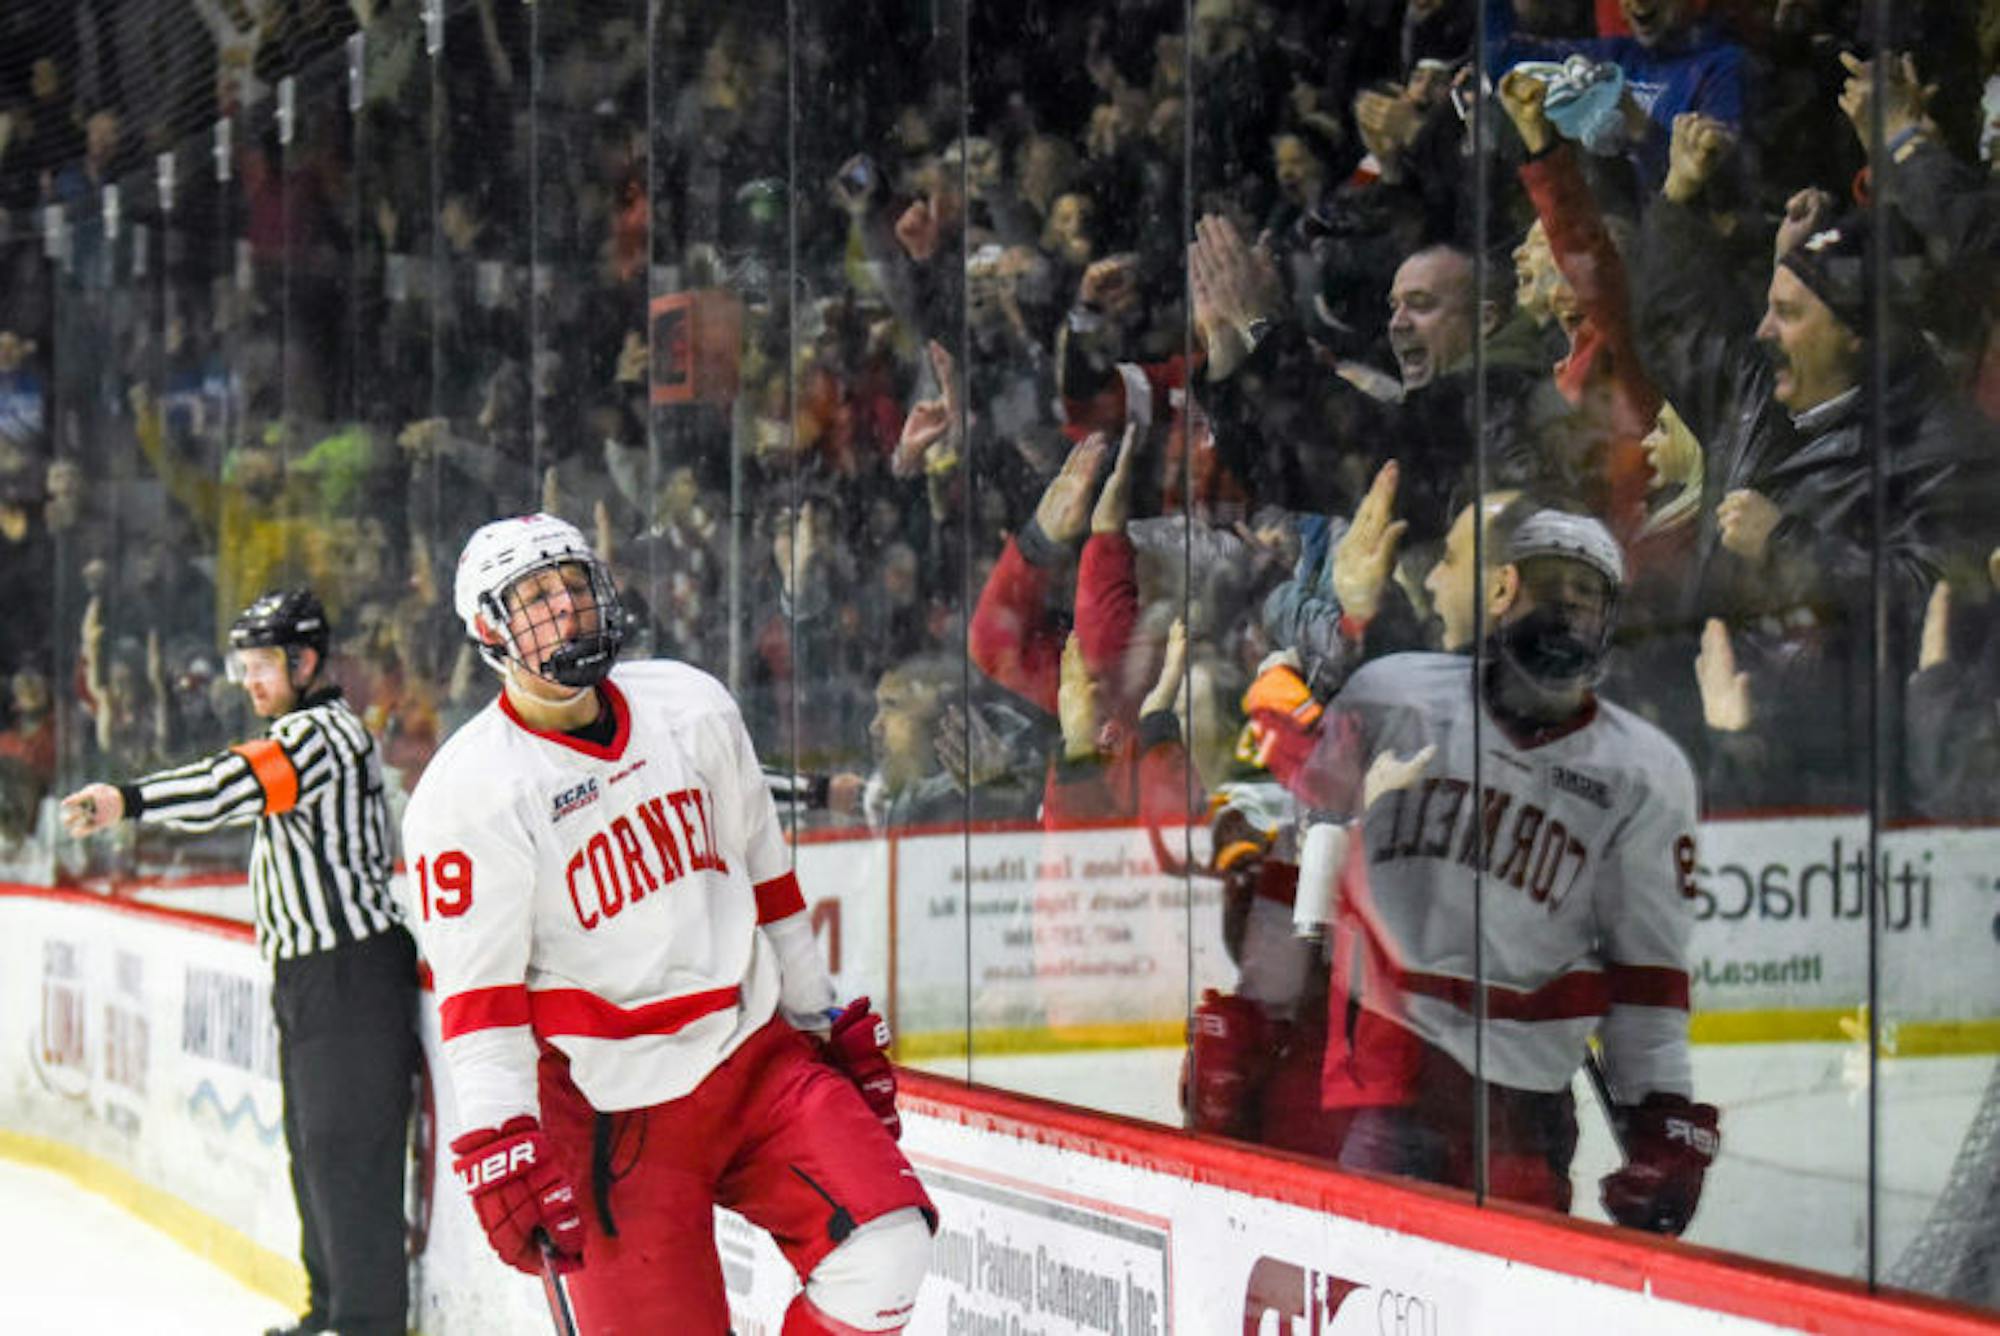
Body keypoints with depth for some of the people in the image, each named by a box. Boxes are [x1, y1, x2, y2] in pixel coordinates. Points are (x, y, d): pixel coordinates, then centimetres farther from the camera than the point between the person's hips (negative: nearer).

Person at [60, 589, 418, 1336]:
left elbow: (239, 784, -34)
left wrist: (130, 801, -46)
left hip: (352, 969, -11)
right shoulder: (300, 736, 19)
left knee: (346, 1147, -9)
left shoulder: (321, 734, -16)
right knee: (313, 1145, 15)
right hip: (308, 969, 11)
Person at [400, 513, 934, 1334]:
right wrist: (500, 1149, -20)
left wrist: (833, 1027, 18)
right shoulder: (467, 793, -10)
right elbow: (474, 990, -12)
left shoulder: (692, 708, 5)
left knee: (884, 1251, -14)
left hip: (755, 1059, 4)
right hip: (612, 1110, -4)